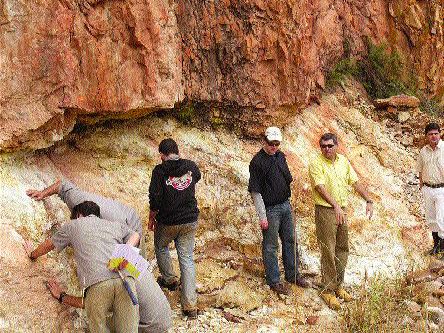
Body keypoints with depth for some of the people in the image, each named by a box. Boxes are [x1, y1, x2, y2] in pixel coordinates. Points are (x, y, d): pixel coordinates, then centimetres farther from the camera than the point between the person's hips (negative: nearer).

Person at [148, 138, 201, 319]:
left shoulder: (160, 170, -14)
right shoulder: (191, 166, -2)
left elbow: (154, 198, -16)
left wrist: (151, 218, 0)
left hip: (167, 222, -3)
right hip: (190, 221, 3)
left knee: (161, 247, 28)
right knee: (187, 259, 6)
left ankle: (169, 279, 40)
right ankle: (190, 305, 2)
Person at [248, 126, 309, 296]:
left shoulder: (280, 156, 7)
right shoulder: (257, 161, -16)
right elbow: (255, 191, -17)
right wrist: (262, 216, -18)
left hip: (285, 205, 8)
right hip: (270, 209, -8)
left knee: (290, 241, 17)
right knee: (271, 246, 3)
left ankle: (292, 274, 31)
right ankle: (274, 281, 14)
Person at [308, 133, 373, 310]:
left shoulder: (343, 161, 8)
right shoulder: (316, 164, -12)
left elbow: (355, 182, 10)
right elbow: (321, 188, -23)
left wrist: (369, 200, -1)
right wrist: (335, 206, -35)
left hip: (342, 210, 7)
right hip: (325, 210, -6)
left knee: (342, 249, 14)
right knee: (328, 251, -2)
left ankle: (338, 285, 28)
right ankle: (328, 290, 7)